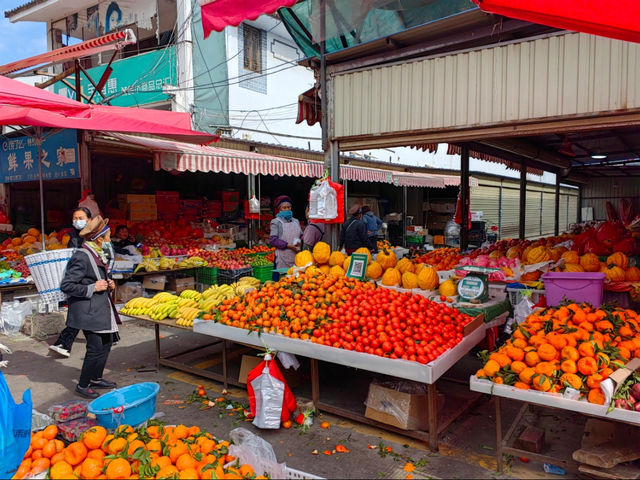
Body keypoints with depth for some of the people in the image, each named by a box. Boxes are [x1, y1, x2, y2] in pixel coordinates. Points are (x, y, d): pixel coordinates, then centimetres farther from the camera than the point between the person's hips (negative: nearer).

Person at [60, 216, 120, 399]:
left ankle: (96, 378, 32)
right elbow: (66, 286, -19)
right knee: (96, 348, -5)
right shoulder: (82, 257, -19)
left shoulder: (98, 254, 10)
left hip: (101, 308, 10)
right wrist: (93, 288, -21)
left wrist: (107, 284, 7)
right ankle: (82, 385, 13)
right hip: (88, 311, -10)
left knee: (107, 342, 15)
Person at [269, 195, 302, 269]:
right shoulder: (276, 222, 0)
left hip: (296, 257, 4)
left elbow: (301, 235, 19)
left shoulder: (296, 221, 15)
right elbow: (272, 240, -9)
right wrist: (288, 246, -15)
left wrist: (299, 242, -5)